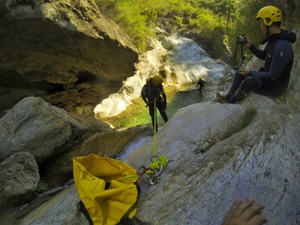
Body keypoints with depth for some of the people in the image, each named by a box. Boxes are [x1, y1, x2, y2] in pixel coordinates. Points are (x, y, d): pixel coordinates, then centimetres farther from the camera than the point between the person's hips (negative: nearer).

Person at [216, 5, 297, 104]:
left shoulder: (282, 47, -30)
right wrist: (250, 46, 1)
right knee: (239, 74, 8)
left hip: (276, 86, -10)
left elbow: (272, 76, -29)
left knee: (249, 81, -33)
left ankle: (229, 103, -12)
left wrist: (251, 73, -18)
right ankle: (227, 98, 11)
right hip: (268, 78, 10)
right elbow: (263, 56, 16)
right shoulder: (273, 40, 0)